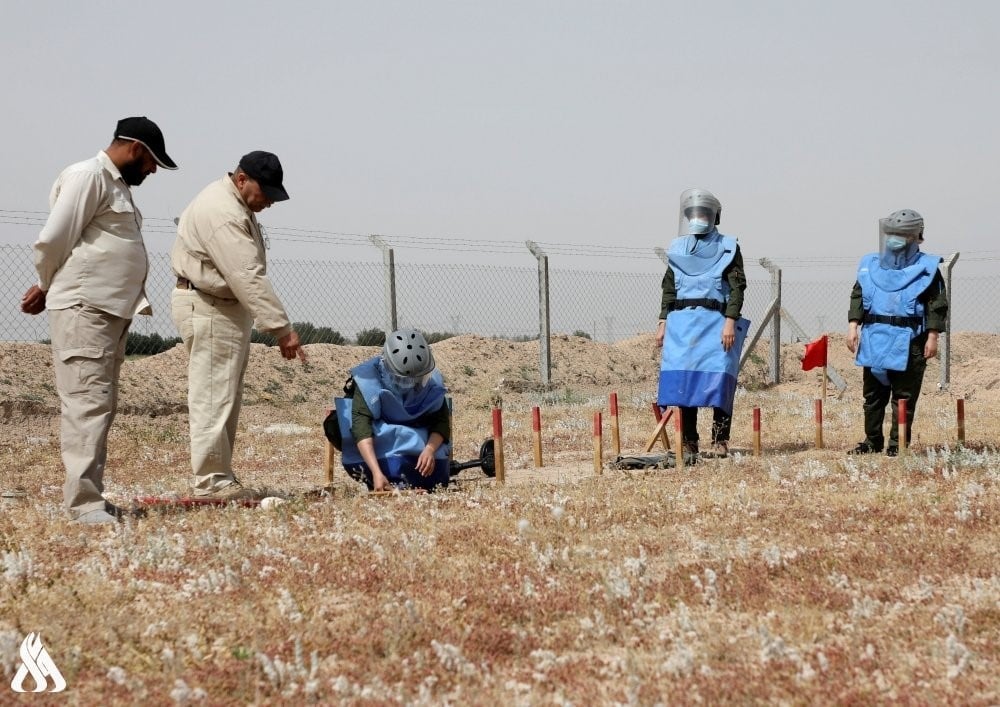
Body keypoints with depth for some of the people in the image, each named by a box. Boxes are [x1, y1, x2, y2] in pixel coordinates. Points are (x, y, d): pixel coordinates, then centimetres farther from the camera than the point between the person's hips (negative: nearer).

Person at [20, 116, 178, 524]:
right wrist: (48, 288, 4)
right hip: (85, 310, -10)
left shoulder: (118, 185, 21)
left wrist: (48, 290, 10)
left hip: (114, 310, 10)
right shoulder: (88, 177, -9)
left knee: (101, 406, 11)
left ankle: (89, 497, 17)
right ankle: (83, 502, -15)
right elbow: (53, 241, -13)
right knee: (88, 403, -12)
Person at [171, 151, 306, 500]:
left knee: (226, 396, 12)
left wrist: (275, 325, 9)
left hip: (226, 307, 11)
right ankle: (211, 481, -6)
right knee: (213, 396, -8)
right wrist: (282, 328, -31)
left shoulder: (236, 205, 11)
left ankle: (220, 478, 17)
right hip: (207, 307, -11)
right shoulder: (222, 212, -23)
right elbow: (249, 278, -29)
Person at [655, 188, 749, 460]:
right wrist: (662, 322, 11)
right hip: (682, 322, 3)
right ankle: (689, 445, 4)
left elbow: (737, 287, -1)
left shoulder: (727, 248, 6)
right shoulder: (678, 248, 17)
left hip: (715, 321, -3)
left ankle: (720, 441, -4)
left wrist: (730, 321, -12)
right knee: (683, 382, -2)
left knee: (719, 380, -11)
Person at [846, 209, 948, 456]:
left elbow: (937, 304, -3)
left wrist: (932, 335, -9)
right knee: (872, 394, 11)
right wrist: (853, 325, 1)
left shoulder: (926, 268, -1)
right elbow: (858, 297, 12)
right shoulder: (870, 266, 10)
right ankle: (872, 441, 21)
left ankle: (898, 444, 7)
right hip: (873, 340, 4)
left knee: (904, 397, 0)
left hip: (908, 342, -4)